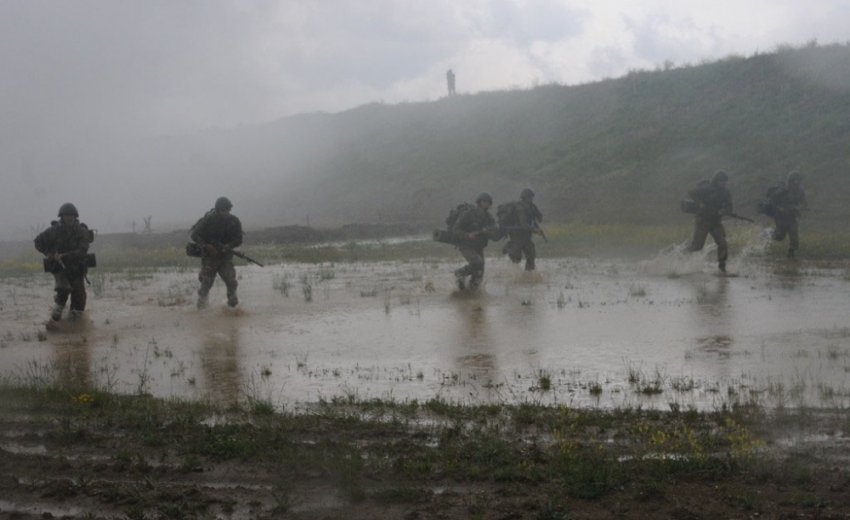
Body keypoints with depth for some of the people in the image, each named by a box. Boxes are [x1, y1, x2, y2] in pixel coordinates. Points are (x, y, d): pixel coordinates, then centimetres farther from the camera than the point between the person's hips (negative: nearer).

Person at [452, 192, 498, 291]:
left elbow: (495, 236, -6)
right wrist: (468, 235, -30)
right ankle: (460, 273, -6)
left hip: (479, 248, 6)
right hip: (466, 246, -6)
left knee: (479, 273, 2)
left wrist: (487, 231, -28)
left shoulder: (489, 218, 3)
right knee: (478, 263, -27)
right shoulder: (468, 215, -12)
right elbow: (455, 230, -14)